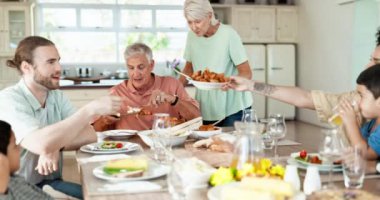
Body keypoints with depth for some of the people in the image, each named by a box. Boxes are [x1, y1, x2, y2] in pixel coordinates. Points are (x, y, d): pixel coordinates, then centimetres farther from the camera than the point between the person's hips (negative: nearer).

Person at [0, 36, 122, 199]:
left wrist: (56, 146, -23)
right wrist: (91, 109, -30)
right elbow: (41, 144, -32)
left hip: (51, 183, 7)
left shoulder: (57, 96, 5)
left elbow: (90, 135, -4)